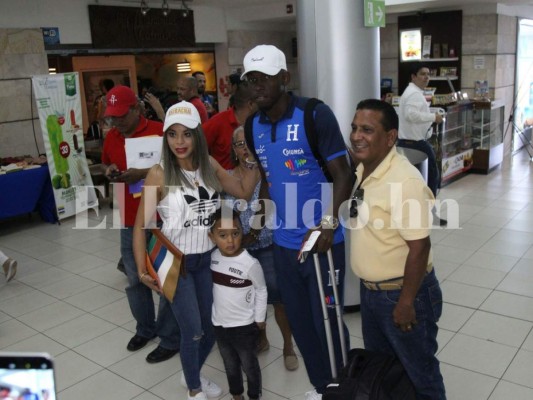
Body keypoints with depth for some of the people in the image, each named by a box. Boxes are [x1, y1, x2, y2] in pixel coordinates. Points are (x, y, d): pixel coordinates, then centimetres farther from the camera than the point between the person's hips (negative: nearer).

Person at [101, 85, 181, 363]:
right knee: (135, 279, 17)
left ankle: (170, 338, 18)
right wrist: (109, 171, 0)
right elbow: (106, 163, 24)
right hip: (129, 221, 6)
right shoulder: (111, 138, 8)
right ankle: (145, 328, 38)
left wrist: (144, 173, -24)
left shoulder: (159, 131, -12)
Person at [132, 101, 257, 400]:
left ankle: (192, 374, 44)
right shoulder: (159, 175, -14)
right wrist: (142, 270, -11)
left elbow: (245, 192, 5)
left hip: (208, 259, 5)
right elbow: (141, 225, -9)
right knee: (193, 331, 1)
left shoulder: (210, 166, -1)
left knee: (212, 327, 15)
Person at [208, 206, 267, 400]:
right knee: (230, 366, 24)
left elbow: (261, 291, -9)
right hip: (219, 325, 4)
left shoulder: (250, 263, -24)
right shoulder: (212, 257, -9)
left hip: (244, 327, -4)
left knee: (249, 365, 18)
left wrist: (259, 319, -3)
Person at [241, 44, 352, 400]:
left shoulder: (315, 114, -14)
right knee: (299, 321, 17)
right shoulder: (252, 125, 4)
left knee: (326, 321, 7)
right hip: (282, 242, 6)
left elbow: (343, 175, -16)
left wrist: (329, 224, -28)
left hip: (323, 242, -5)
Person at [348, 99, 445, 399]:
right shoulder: (362, 170, 1)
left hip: (402, 292, -8)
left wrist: (406, 302, -20)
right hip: (370, 290, 9)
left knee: (419, 371, 15)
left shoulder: (405, 181, -27)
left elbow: (419, 247, -25)